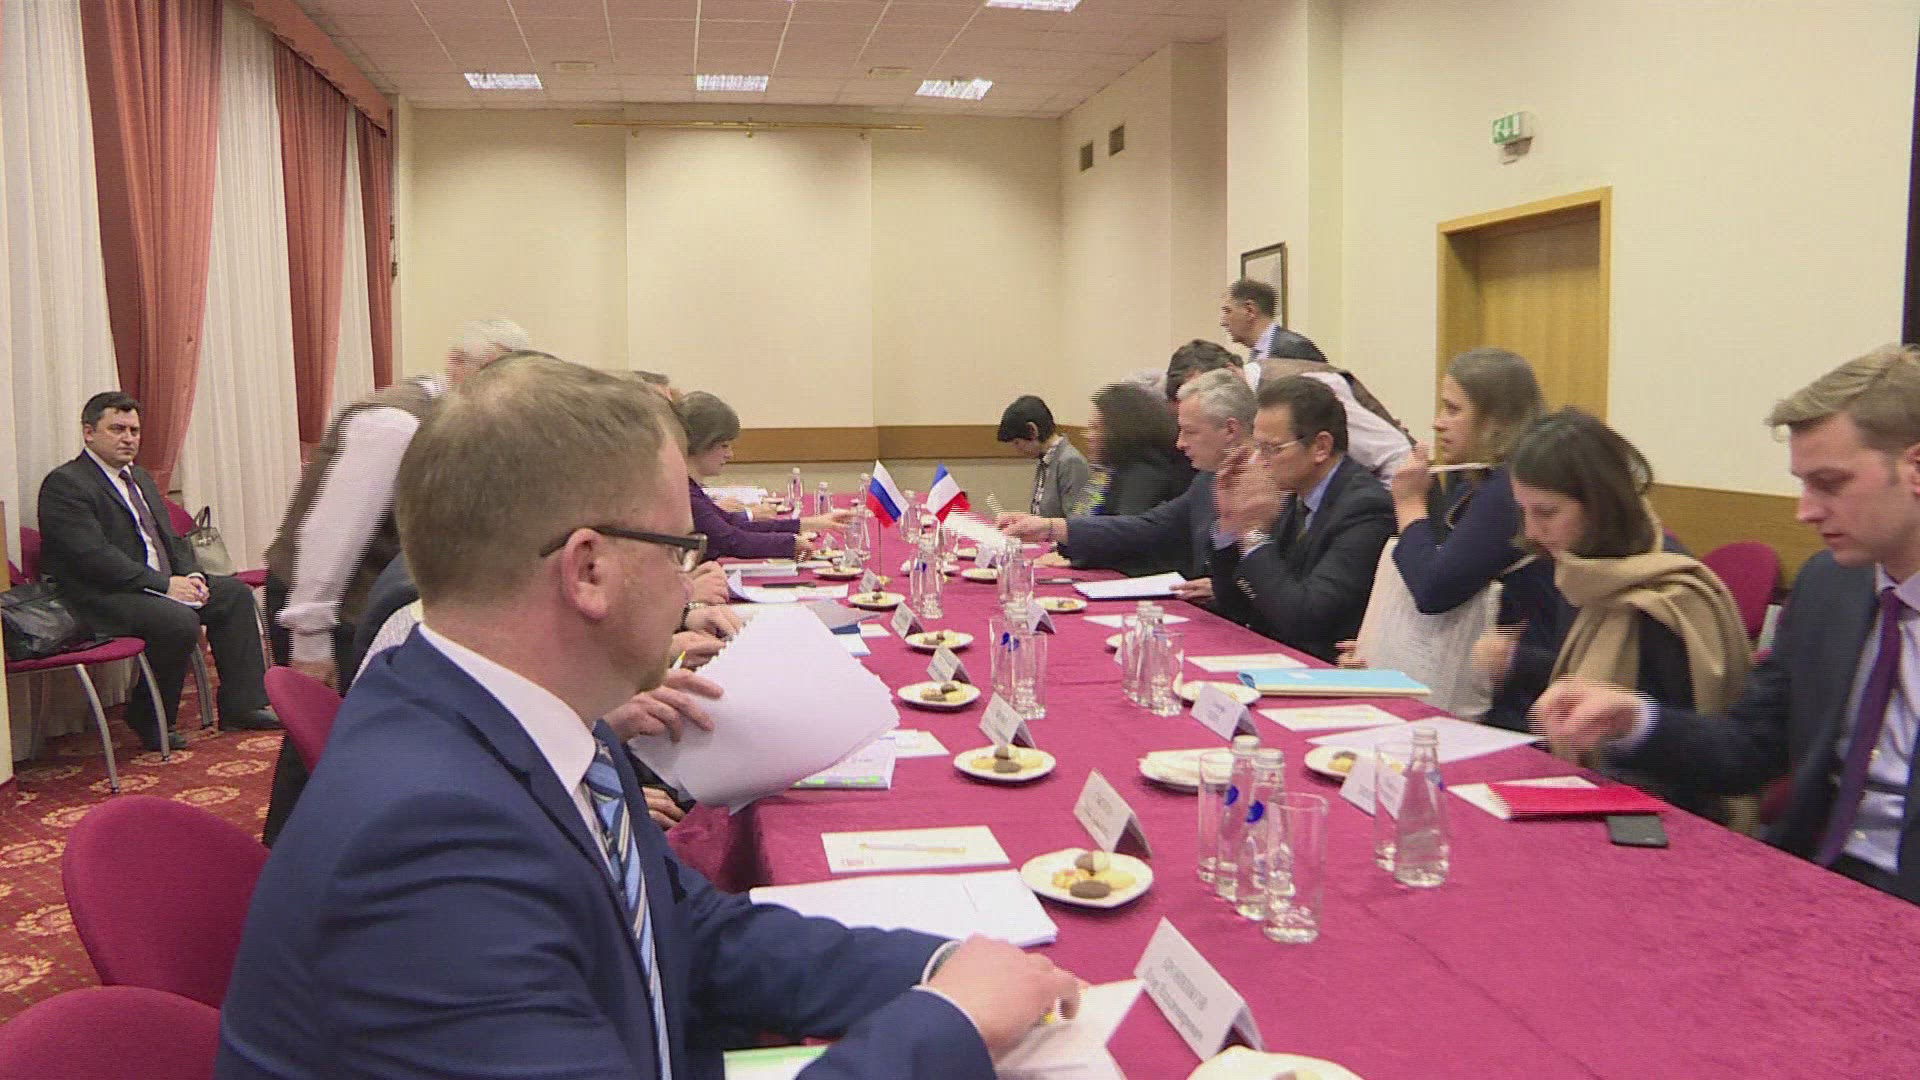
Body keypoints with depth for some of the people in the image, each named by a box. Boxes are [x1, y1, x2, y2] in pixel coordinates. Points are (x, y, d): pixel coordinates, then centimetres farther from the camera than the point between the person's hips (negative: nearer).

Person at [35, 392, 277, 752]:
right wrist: (164, 584, -23)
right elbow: (94, 556, -21)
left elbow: (171, 539, 21)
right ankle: (149, 723, -11)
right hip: (103, 598, -10)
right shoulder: (64, 484, -11)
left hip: (162, 583, 10)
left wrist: (190, 575, -1)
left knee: (235, 593, -1)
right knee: (179, 620, -32)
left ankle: (242, 705, 0)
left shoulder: (140, 477, 19)